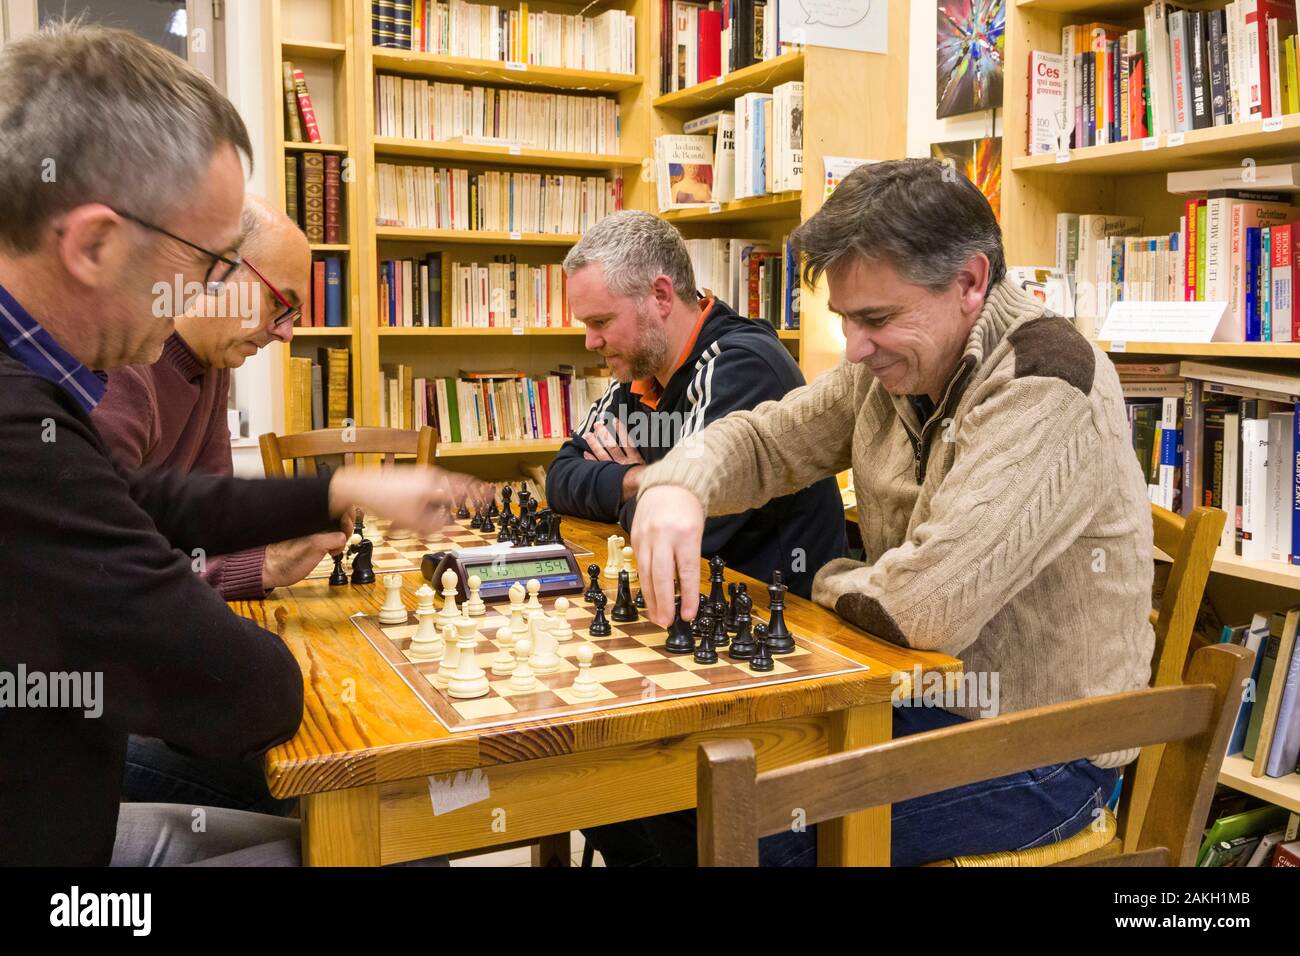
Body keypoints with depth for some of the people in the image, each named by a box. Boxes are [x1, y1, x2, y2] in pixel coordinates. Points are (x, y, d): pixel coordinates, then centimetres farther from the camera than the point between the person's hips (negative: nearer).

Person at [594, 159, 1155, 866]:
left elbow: (925, 606, -32)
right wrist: (678, 485, -14)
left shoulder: (1043, 389, -25)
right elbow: (765, 438, 9)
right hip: (924, 698, 7)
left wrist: (831, 582, -9)